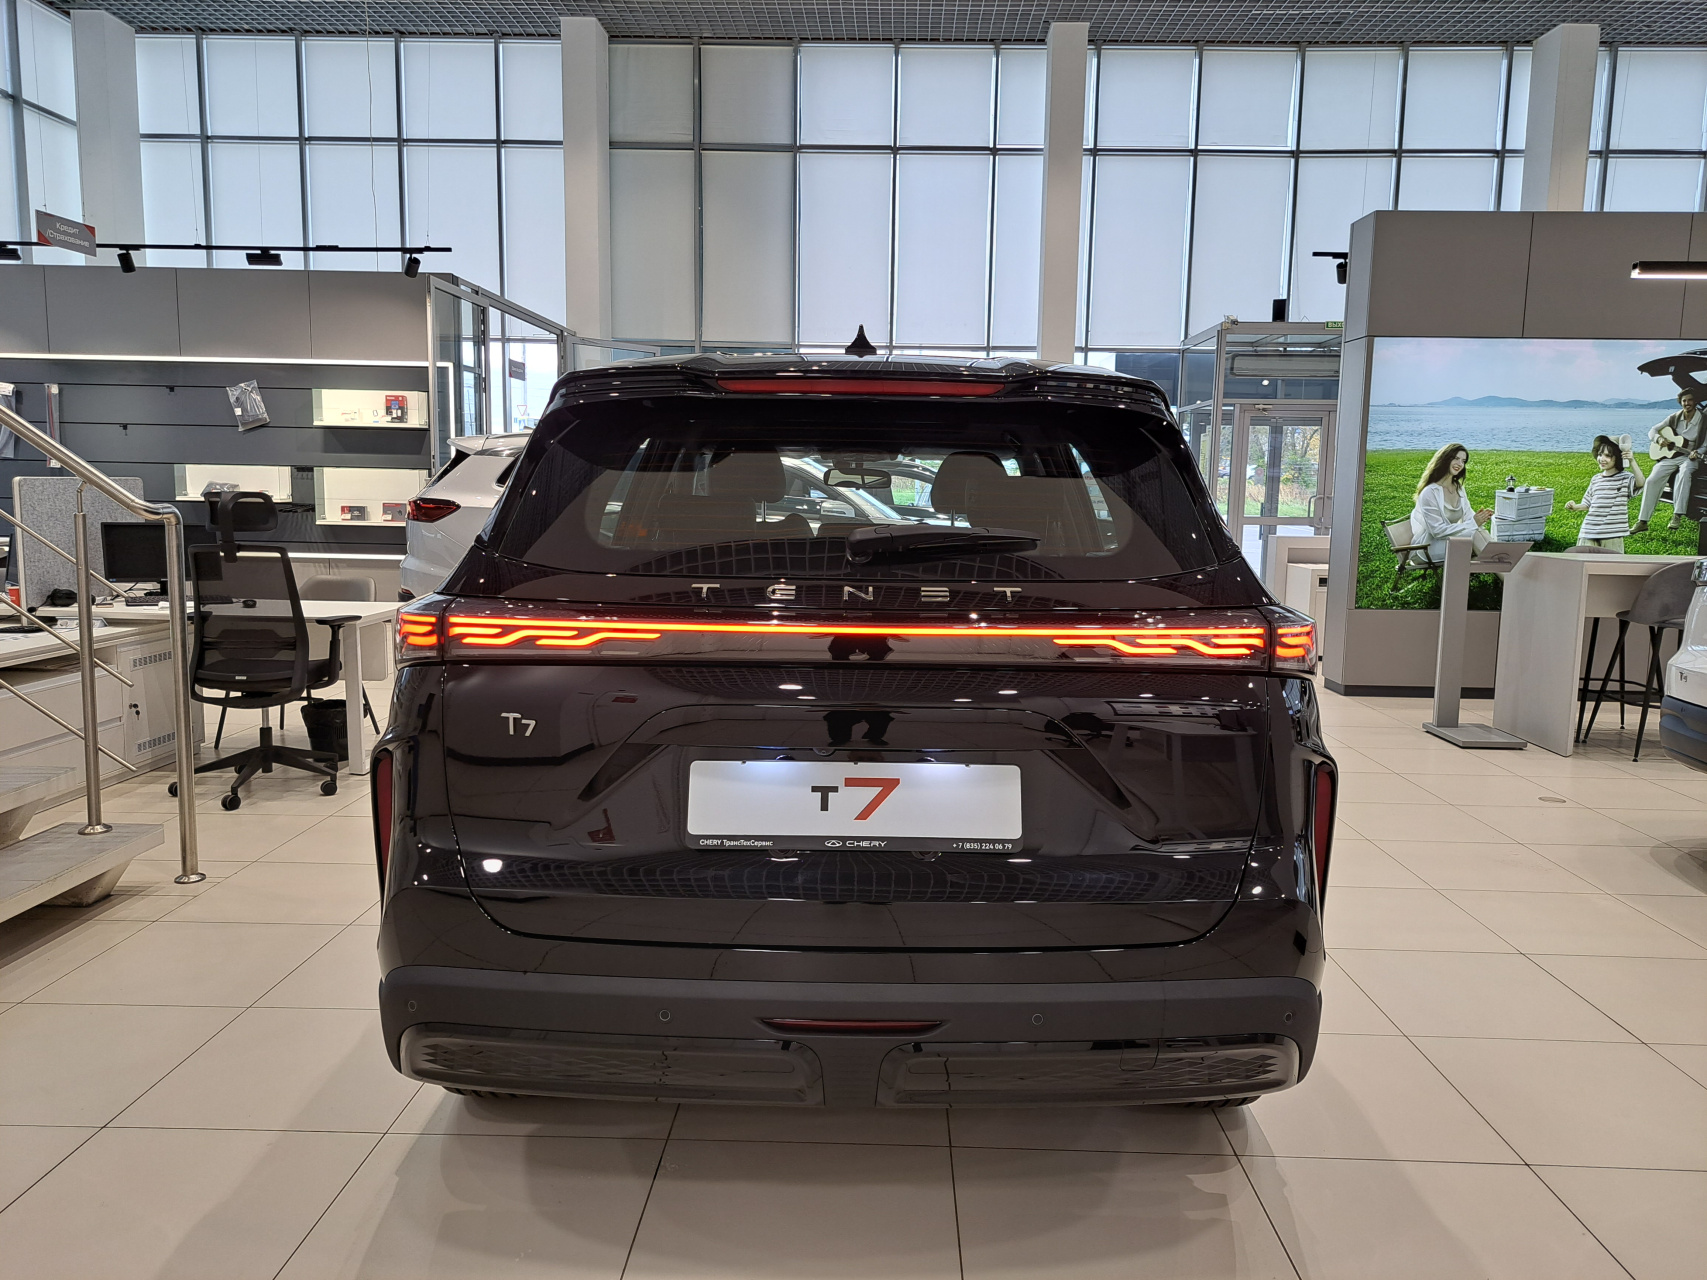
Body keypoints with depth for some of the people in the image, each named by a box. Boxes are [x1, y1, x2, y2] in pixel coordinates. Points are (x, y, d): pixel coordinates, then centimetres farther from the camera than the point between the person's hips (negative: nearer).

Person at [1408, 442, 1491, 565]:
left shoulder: (1458, 488, 11)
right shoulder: (1429, 492, -17)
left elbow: (1468, 516, 7)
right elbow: (1437, 530, -20)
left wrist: (1480, 517, -18)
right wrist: (1473, 523, -22)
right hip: (1427, 546, -7)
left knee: (1482, 532, -20)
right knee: (1474, 534, -26)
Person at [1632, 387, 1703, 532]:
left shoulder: (1703, 421, -3)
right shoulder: (1675, 418, 7)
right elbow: (1652, 430, 13)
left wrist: (1697, 453, -24)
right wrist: (1659, 439, -9)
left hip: (1689, 457, -3)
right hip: (1669, 455, 3)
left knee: (1684, 473, -38)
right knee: (1652, 480, -19)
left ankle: (1677, 515, -38)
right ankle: (1642, 522, -17)